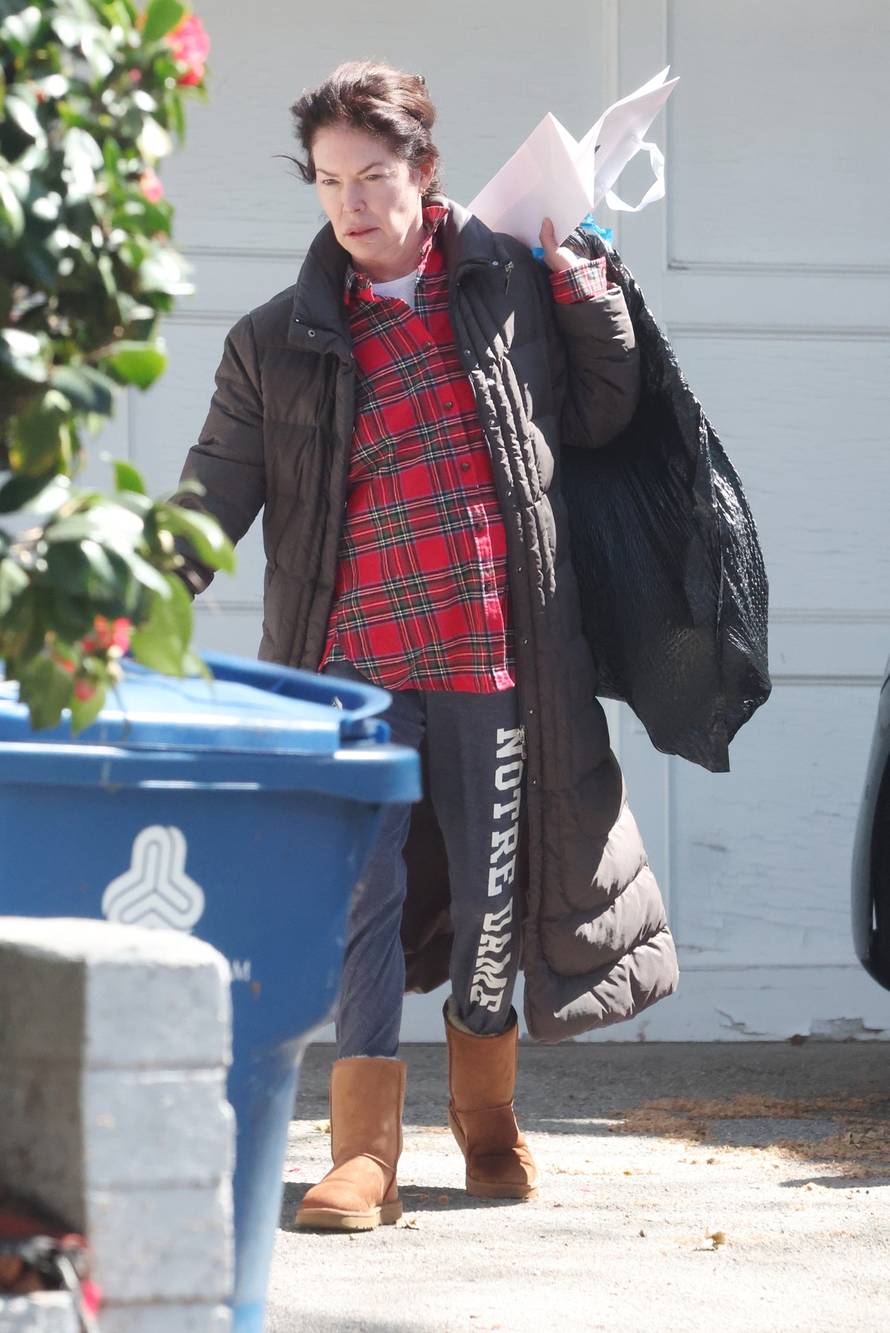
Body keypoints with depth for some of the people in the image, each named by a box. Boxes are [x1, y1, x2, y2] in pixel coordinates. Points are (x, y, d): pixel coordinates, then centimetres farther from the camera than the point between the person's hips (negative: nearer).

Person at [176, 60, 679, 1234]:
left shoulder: (513, 289, 8)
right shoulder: (278, 341, 7)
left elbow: (597, 423, 18)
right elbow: (215, 497, 5)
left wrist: (595, 306, 4)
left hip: (494, 651, 1)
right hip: (351, 657, -1)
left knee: (492, 881, 9)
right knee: (365, 884, -8)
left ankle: (487, 1112, 30)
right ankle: (364, 1152, -8)